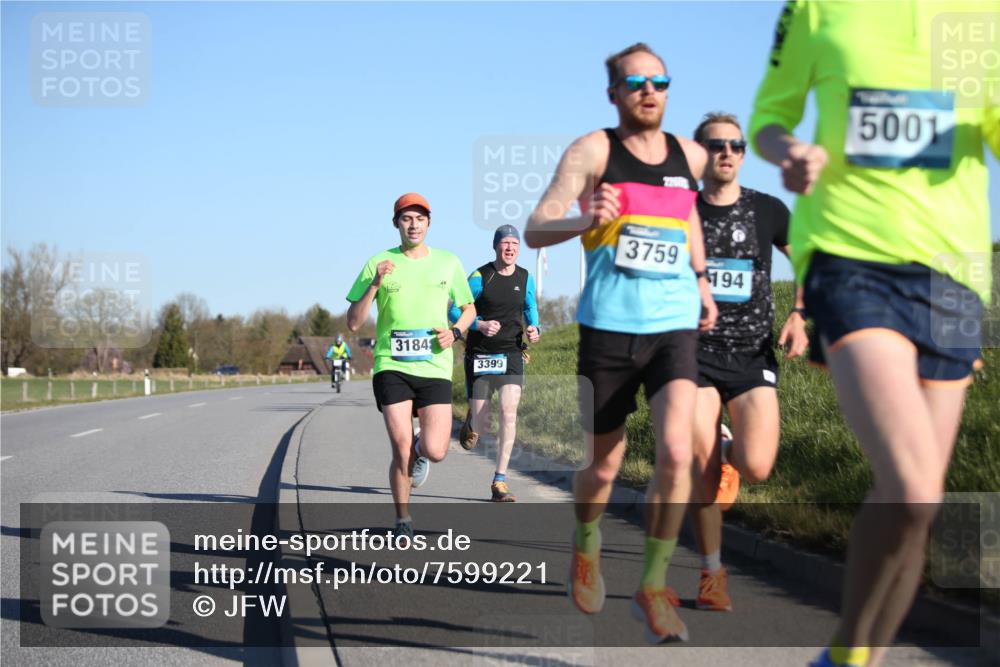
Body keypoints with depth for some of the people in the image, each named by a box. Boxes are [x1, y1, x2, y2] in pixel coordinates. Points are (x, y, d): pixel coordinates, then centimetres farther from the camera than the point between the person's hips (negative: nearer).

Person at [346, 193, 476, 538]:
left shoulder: (448, 263, 8)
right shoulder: (378, 264, 2)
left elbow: (469, 308, 20)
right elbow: (353, 323, 0)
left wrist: (454, 332, -1)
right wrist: (375, 284, -13)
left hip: (435, 367, 1)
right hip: (391, 367, -1)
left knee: (435, 452, -11)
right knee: (401, 451, -8)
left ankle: (420, 447, 29)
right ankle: (403, 520, 14)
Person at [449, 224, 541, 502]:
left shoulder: (526, 279, 5)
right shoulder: (480, 277, -6)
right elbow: (455, 312, -4)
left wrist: (534, 328, 2)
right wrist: (480, 324, -21)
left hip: (511, 355, 2)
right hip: (480, 355, -2)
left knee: (509, 414, -15)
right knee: (481, 424, -1)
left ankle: (499, 482, -10)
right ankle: (471, 421, 41)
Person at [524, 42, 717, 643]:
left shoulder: (690, 155, 8)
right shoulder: (592, 151, -4)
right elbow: (535, 231, -12)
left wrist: (702, 278, 21)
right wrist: (587, 220, -31)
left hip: (675, 327, 2)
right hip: (608, 328, -2)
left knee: (676, 451, -18)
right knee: (604, 466, 8)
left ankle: (654, 588, -3)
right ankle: (586, 547, 42)